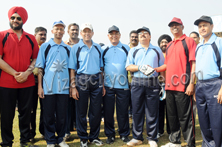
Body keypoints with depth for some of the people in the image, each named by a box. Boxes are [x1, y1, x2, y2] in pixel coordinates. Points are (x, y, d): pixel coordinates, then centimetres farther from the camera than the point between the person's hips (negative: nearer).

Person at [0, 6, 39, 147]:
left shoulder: (31, 38, 9)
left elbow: (36, 58, 6)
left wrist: (27, 73, -10)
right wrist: (15, 74, -12)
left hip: (28, 83, 2)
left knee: (26, 113, 10)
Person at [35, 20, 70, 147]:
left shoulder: (68, 48, 11)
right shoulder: (45, 46, 5)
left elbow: (70, 68, 12)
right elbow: (40, 68, 2)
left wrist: (72, 86, 6)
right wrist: (39, 86, -4)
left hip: (64, 87, 2)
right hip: (48, 87, -1)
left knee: (62, 115, 8)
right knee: (49, 115, 6)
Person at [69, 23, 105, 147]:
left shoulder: (98, 47, 12)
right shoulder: (76, 48, 3)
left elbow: (101, 68, 14)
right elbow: (72, 69, 0)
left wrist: (103, 85, 9)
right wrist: (73, 87, -8)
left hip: (96, 81, 3)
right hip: (82, 81, -2)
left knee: (96, 111, 7)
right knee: (81, 111, 4)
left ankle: (94, 137, 24)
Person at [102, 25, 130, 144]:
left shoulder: (126, 48, 10)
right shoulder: (103, 49, 8)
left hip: (123, 85, 0)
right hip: (108, 85, 0)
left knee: (123, 111, 4)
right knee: (108, 111, 5)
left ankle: (124, 134, 20)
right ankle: (110, 134, 21)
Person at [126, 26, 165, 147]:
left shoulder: (157, 50, 15)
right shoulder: (133, 50, 15)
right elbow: (128, 67, 5)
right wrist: (139, 67, -12)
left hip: (152, 83, 0)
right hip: (137, 83, 1)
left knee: (152, 112, 1)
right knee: (137, 111, 4)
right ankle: (137, 137, 17)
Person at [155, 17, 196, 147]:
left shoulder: (189, 41, -1)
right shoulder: (169, 45, 19)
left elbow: (194, 63, -8)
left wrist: (191, 83, -16)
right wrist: (154, 69, 9)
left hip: (183, 86, -7)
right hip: (169, 86, 7)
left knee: (185, 117, -1)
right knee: (172, 116, 15)